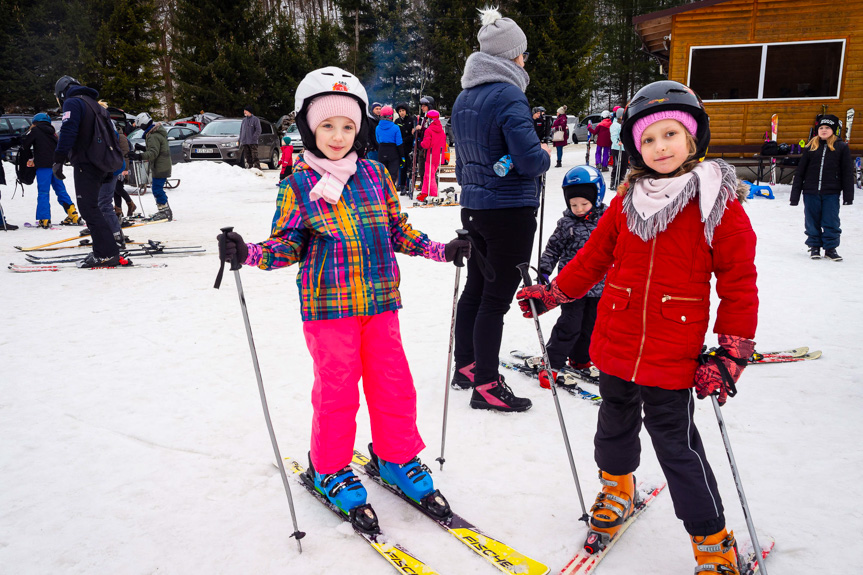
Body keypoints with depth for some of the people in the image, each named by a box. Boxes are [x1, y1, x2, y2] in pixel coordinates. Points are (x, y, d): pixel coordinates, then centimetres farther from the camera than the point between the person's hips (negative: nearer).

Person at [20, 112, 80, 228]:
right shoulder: (52, 132, 17)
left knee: (43, 192, -4)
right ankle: (73, 216, 6)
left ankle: (44, 220, -7)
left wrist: (30, 157, 14)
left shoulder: (35, 130, 0)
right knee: (61, 190, 11)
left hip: (43, 166, -5)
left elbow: (24, 145, -4)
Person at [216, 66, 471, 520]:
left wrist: (440, 251, 6)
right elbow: (287, 245, -2)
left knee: (394, 384, 8)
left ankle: (396, 457, 32)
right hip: (328, 307, -3)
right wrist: (248, 254, -19)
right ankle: (329, 469, 28)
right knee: (336, 390, 5)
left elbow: (397, 230, 14)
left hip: (380, 303, 3)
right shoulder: (298, 185, -3)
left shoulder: (375, 174, 6)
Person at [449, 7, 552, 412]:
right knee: (497, 298, -2)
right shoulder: (510, 96, -15)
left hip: (475, 209, 8)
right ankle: (486, 386, 6)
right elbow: (529, 161, -21)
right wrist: (547, 154, 1)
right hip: (510, 211, -8)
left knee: (475, 289, 17)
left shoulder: (463, 99, 11)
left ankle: (465, 367, 29)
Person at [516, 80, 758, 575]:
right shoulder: (627, 200, 2)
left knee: (675, 441, 3)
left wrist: (731, 353, -10)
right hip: (616, 344, 5)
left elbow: (739, 283, -8)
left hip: (674, 354, -4)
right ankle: (617, 489, 52)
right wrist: (553, 293, 11)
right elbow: (595, 256, 12)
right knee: (616, 422, 23)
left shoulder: (719, 203, -9)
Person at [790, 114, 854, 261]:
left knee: (831, 222, 1)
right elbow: (800, 171, 7)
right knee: (812, 221, 8)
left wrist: (848, 195, -2)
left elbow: (847, 172, 4)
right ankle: (814, 247, 21)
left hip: (831, 193, -1)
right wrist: (795, 195, 2)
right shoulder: (811, 147, 6)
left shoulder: (841, 147, 3)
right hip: (811, 192, 1)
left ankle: (830, 248, 14)